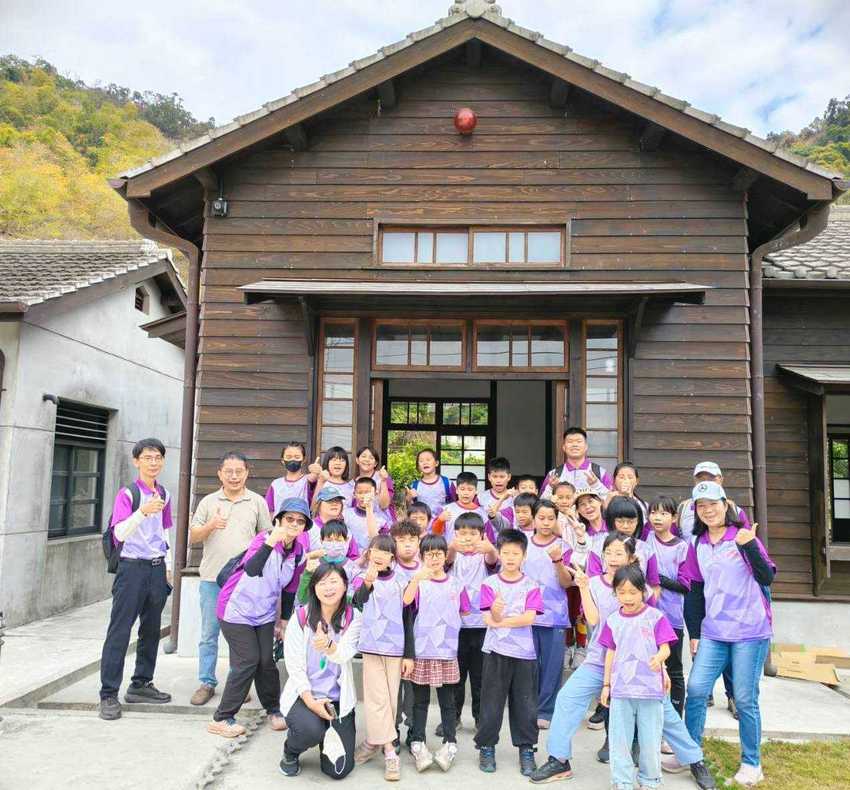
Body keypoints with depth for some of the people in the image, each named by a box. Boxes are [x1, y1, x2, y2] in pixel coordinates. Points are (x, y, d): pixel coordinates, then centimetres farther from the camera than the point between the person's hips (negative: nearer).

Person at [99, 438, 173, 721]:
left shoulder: (164, 494, 9)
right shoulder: (127, 494, -10)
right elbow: (119, 532, -23)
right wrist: (142, 511, -39)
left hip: (157, 569, 6)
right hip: (132, 567, -6)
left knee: (151, 630, 13)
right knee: (119, 631, -4)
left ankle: (141, 685, 26)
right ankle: (109, 695, 3)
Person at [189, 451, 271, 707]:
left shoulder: (257, 502, 6)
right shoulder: (208, 502, 6)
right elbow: (193, 536, 6)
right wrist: (210, 526, -14)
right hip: (212, 578, 1)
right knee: (209, 633, 6)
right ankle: (207, 683, 18)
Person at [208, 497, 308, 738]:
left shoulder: (299, 553, -3)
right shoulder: (264, 539, -21)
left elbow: (290, 589, 10)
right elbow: (251, 569, -41)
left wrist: (284, 620, 14)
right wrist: (270, 542, -52)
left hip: (265, 614, 5)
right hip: (237, 610, -5)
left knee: (267, 661, 3)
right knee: (247, 662, -9)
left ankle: (274, 710, 24)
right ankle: (222, 718, 5)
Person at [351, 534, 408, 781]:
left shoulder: (400, 583, 3)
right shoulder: (361, 580, -2)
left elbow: (407, 619, 6)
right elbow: (357, 601, -23)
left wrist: (409, 654, 2)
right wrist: (367, 583, -44)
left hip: (395, 649, 2)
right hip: (372, 647, -2)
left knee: (390, 698, 8)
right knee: (377, 698, -4)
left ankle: (374, 741, 24)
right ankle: (389, 751, 3)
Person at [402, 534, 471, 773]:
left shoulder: (455, 585, 4)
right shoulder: (418, 581, -5)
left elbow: (464, 614, 16)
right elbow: (406, 601, -26)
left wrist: (447, 624, 4)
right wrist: (417, 578, -41)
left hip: (447, 651, 2)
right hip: (421, 650, -2)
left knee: (447, 700, 10)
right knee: (420, 700, 9)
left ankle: (450, 743, 20)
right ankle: (417, 744, 17)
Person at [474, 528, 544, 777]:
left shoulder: (531, 585, 1)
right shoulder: (490, 583, 0)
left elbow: (529, 618, -11)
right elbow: (489, 619, -9)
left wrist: (500, 621, -14)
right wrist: (495, 613, -32)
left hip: (524, 652, 0)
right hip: (495, 651, 0)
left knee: (525, 703, 8)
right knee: (492, 702, 7)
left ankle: (527, 749, 23)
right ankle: (486, 747, 21)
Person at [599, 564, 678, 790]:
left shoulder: (655, 617, -6)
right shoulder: (613, 620, 4)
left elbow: (665, 648, -9)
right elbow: (610, 652, 10)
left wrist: (658, 658, -32)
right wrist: (606, 684, 11)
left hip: (650, 689, -2)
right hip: (621, 689, 3)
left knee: (650, 738, 8)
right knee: (619, 738, 7)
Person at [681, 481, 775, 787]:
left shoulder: (742, 536, -5)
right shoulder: (698, 545, 8)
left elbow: (768, 578, -11)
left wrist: (750, 547, -26)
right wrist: (694, 632, 12)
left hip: (750, 631, -4)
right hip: (713, 632, 4)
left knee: (745, 699, 2)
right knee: (695, 690, -1)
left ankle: (752, 763, 20)